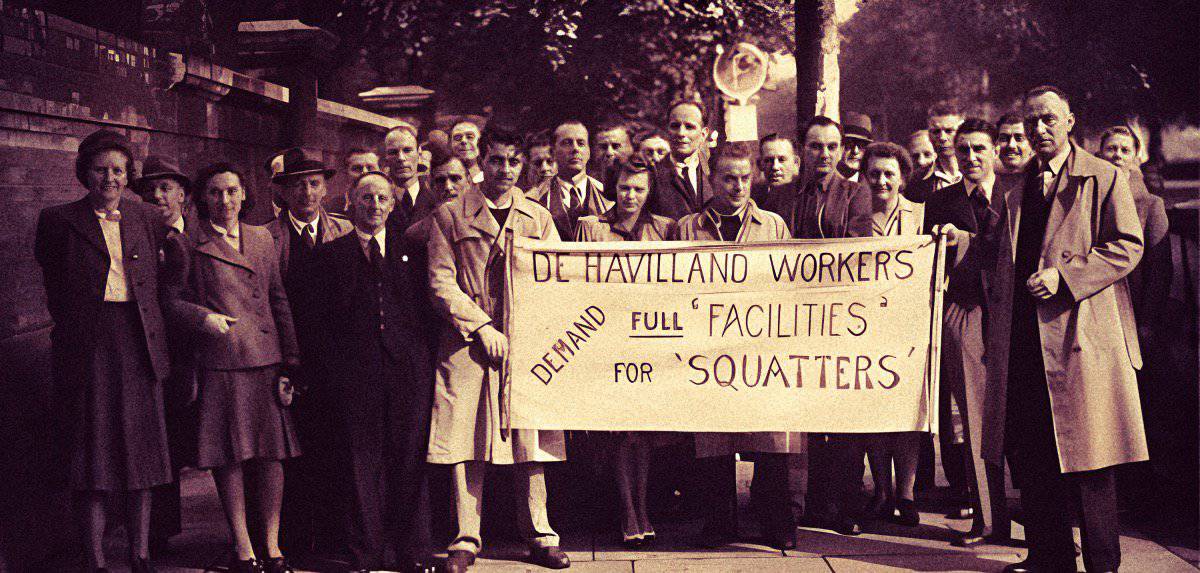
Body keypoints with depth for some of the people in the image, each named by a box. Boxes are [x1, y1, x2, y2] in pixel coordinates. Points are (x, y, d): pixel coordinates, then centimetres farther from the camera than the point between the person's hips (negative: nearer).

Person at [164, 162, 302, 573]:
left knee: (271, 454, 3)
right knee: (229, 456, 0)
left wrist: (288, 364, 4)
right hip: (219, 365, -2)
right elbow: (173, 300, 4)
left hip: (266, 361, 3)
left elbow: (279, 301, 11)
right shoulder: (186, 246, 5)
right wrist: (202, 316, -16)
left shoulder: (263, 239, 13)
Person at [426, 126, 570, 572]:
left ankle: (538, 534, 11)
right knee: (464, 438, -4)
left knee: (530, 439, 1)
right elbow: (441, 283, 0)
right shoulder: (450, 215, 6)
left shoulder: (539, 217, 14)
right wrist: (482, 326, -9)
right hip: (466, 341, -2)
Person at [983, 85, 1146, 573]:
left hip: (1080, 332, -5)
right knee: (1031, 455, 6)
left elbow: (1127, 246, -6)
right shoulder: (1014, 188, 19)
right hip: (1022, 340, 5)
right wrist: (996, 326, 13)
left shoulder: (1103, 178, 2)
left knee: (1087, 457, -3)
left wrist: (1064, 276, -16)